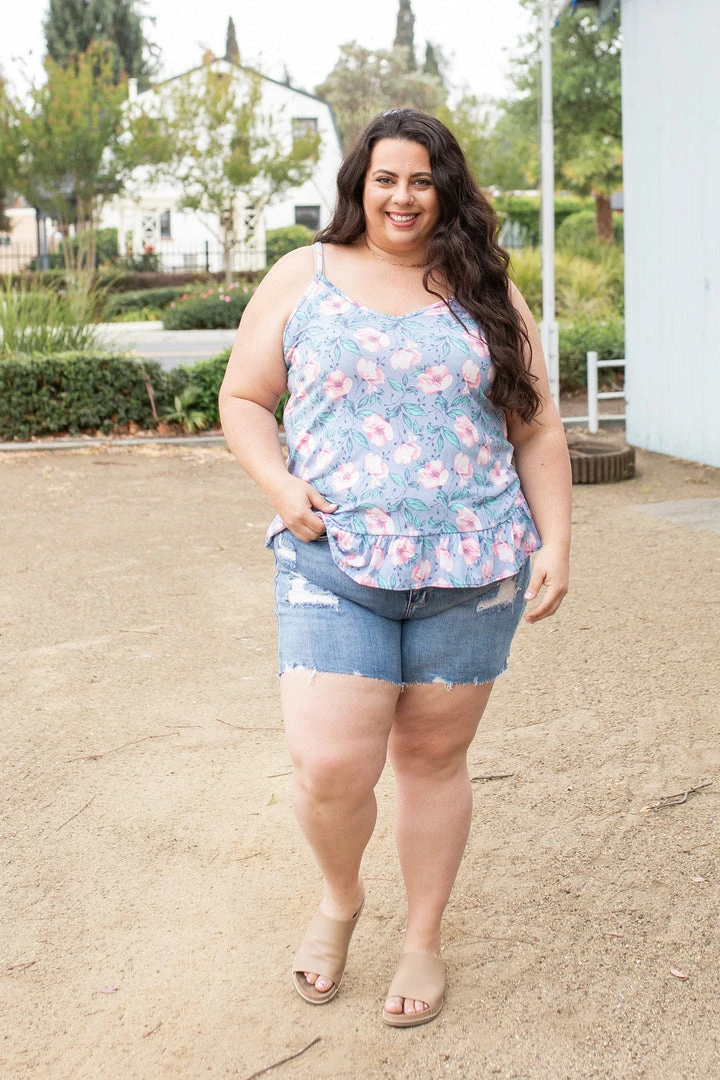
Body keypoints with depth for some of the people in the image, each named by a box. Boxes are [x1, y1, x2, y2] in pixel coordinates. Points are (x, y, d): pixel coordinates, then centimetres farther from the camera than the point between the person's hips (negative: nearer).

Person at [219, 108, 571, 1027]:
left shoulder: (484, 293, 9)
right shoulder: (302, 278, 7)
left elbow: (537, 432, 10)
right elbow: (243, 400, 10)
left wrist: (555, 542, 0)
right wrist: (280, 486, -8)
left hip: (469, 570, 1)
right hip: (333, 564, -1)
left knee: (433, 754, 9)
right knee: (329, 764, -10)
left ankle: (423, 938, 31)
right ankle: (339, 895, 24)